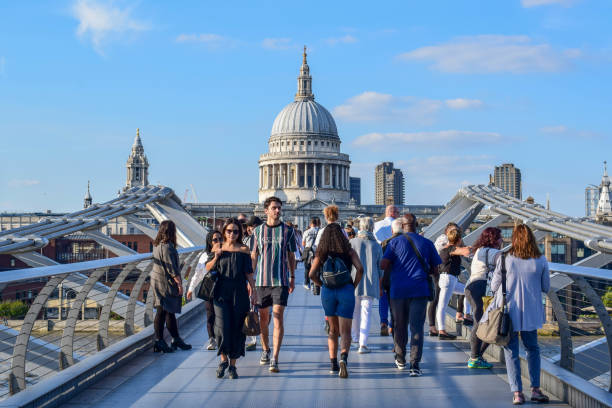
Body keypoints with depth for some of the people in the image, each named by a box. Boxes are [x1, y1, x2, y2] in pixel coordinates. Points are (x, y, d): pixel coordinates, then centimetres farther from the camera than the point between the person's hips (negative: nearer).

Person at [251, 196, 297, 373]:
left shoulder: (288, 231, 4)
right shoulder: (258, 231, 6)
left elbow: (291, 256, 11)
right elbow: (253, 256, 10)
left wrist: (292, 278, 10)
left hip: (281, 280, -2)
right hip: (262, 280, 2)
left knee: (278, 317, -12)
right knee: (263, 318, 11)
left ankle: (275, 359, -13)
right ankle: (265, 350, 32)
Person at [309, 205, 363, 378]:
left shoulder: (321, 254, 4)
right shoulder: (349, 251, 0)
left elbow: (312, 274, -5)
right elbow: (360, 269, -12)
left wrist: (324, 285, 10)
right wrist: (354, 286, 0)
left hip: (327, 292, 2)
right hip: (346, 291, -2)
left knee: (333, 330, 18)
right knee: (345, 331, -1)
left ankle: (333, 364, 15)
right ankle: (343, 357, -26)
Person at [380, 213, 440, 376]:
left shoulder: (395, 242, -1)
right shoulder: (427, 243, 5)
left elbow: (383, 265, -8)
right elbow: (435, 269, 9)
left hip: (398, 289, 0)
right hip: (419, 290, 0)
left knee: (400, 325, 14)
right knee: (417, 326, -3)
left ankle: (400, 360, 29)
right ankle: (415, 364, -13)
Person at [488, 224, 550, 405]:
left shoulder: (504, 259, -10)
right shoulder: (541, 260, -6)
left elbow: (494, 286, -3)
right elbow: (546, 287, 3)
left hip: (509, 312, -1)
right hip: (531, 313, 1)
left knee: (511, 352, 7)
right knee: (532, 349, 19)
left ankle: (517, 392, 3)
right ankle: (535, 389, 13)